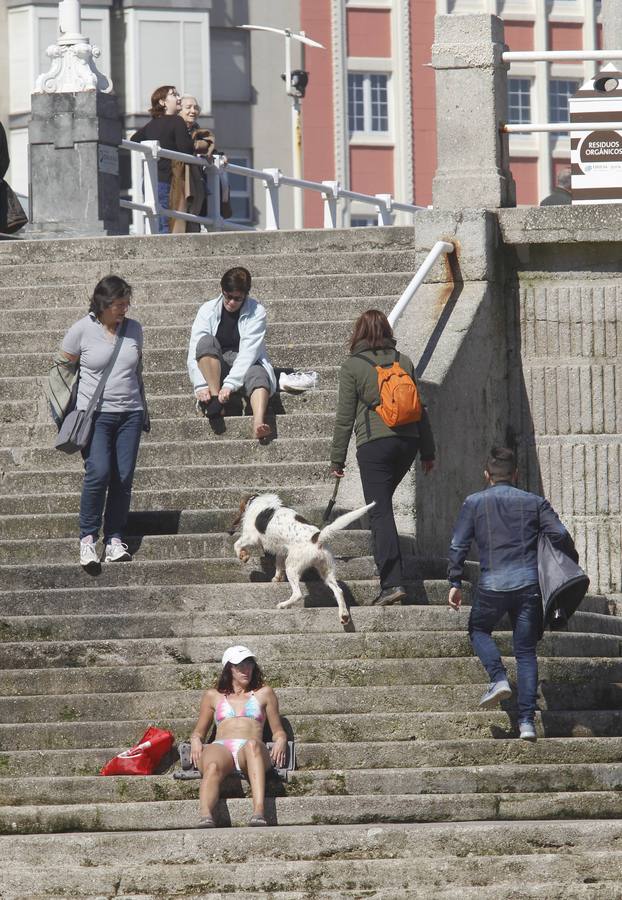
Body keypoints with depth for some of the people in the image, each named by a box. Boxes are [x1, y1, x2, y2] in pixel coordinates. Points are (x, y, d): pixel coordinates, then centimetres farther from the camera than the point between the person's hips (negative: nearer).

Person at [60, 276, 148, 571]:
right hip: (94, 414, -4)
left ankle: (114, 539, 4)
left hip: (129, 414, 4)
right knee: (98, 473, -18)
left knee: (124, 478, -2)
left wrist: (144, 409, 23)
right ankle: (87, 539, -10)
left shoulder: (133, 329, 8)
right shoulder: (82, 330, -5)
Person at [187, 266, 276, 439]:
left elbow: (249, 352, -17)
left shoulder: (256, 312, -5)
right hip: (215, 369, 2)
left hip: (245, 366, -2)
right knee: (206, 341, -27)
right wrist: (200, 385, -26)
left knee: (257, 374, -36)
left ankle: (258, 423, -65)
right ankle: (215, 401, -35)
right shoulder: (208, 310, -1)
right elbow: (195, 351, -10)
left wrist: (230, 384, -30)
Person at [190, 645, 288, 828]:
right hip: (221, 748, 1)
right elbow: (199, 731, 30)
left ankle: (259, 811, -62)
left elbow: (278, 731, 25)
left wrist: (281, 740, 0)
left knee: (252, 744, -42)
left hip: (250, 751, -1)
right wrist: (195, 740, 5)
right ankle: (205, 817, -68)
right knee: (212, 767, -40)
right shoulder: (213, 696, 31)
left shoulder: (263, 694, 29)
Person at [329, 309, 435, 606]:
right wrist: (427, 451, 18)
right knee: (383, 502, 21)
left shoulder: (352, 367, -3)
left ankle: (392, 582, -16)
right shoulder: (404, 361, 9)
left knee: (380, 512, -6)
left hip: (374, 445, -5)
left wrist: (337, 459, 4)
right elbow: (420, 408, 12)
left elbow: (345, 417, -3)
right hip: (408, 441, 5)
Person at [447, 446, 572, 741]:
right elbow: (560, 535, -3)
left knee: (478, 629, 26)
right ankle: (527, 720, 1)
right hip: (529, 584, 1)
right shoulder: (534, 502, 7)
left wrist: (455, 583, 9)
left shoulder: (474, 503, 5)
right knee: (526, 651, 9)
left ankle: (498, 678, 0)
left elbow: (458, 546, 2)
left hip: (492, 585, -1)